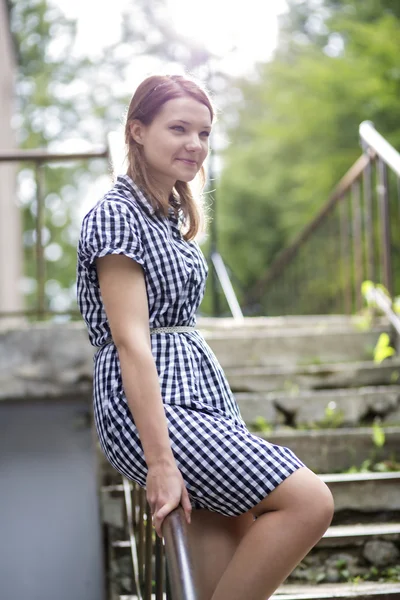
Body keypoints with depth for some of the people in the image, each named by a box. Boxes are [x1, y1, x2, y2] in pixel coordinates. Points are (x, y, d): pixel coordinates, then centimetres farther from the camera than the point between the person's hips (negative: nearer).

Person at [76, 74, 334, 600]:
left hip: (201, 394, 9)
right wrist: (160, 461, -22)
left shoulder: (172, 216, 19)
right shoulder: (115, 215, -9)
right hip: (148, 405, -9)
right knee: (308, 501, -17)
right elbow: (131, 340, -17)